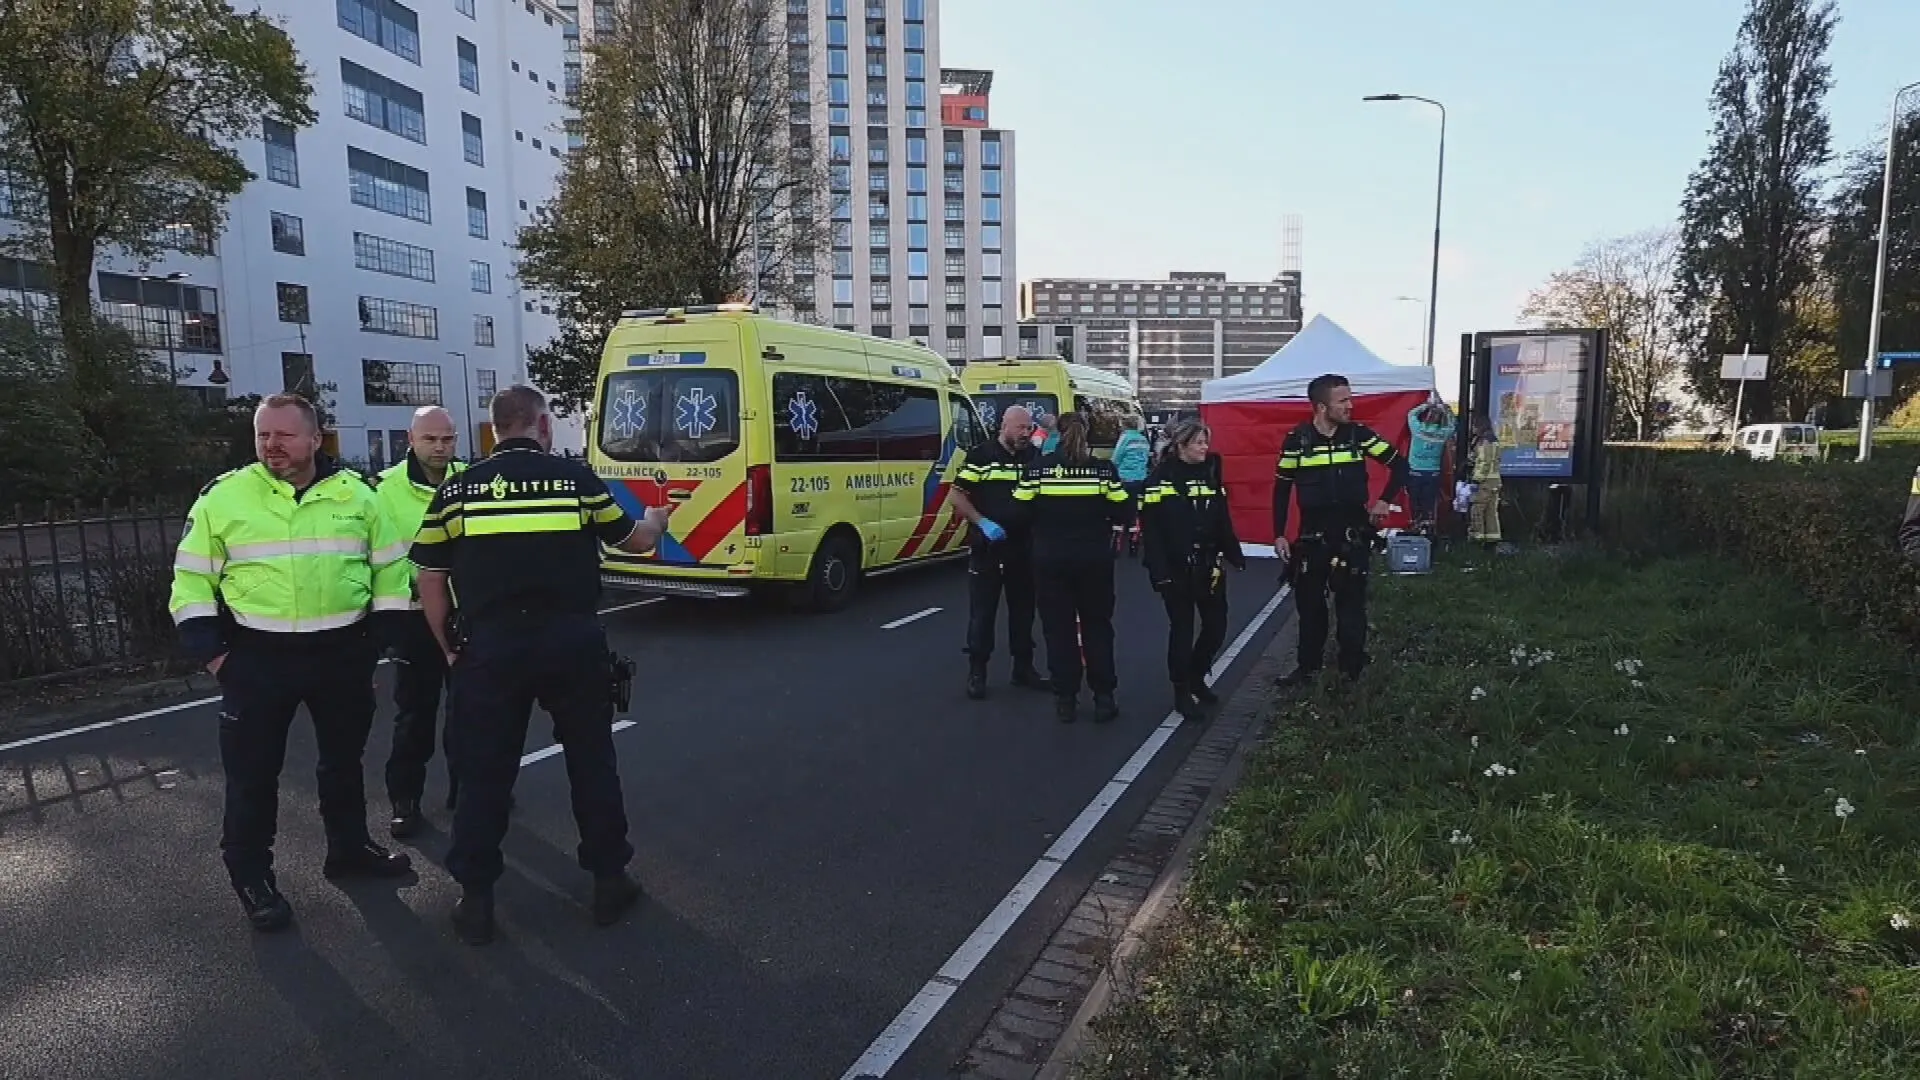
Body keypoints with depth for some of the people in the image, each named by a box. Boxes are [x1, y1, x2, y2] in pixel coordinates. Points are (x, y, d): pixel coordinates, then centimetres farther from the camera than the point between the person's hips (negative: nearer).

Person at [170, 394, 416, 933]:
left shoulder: (356, 495, 1)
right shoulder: (223, 498, -2)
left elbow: (390, 566, 7)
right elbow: (192, 579, 2)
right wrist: (210, 649, -6)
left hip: (343, 652, 2)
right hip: (257, 657, -2)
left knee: (344, 758, 16)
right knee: (252, 770, 5)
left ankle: (349, 848, 34)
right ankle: (251, 874, 22)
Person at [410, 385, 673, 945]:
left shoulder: (456, 490, 3)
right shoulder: (576, 478, 0)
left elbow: (430, 579, 6)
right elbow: (635, 540, 14)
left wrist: (449, 647, 19)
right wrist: (656, 520, 36)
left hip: (491, 646, 1)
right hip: (572, 642, 0)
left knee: (485, 773, 13)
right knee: (592, 762, 14)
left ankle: (476, 900, 21)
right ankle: (609, 880, 24)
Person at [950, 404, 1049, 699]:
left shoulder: (1035, 457, 7)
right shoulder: (980, 456, -5)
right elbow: (957, 497, -5)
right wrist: (982, 523, -16)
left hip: (1024, 547, 4)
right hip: (986, 547, -4)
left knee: (1023, 608, 13)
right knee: (982, 611, 2)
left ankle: (1023, 668, 26)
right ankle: (977, 672, 12)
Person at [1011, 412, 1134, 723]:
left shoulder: (1038, 468, -4)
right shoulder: (1104, 468, -4)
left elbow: (1022, 513, -6)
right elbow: (1124, 513, -3)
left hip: (1051, 560, 0)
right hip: (1094, 559, 0)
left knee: (1058, 627, 8)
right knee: (1097, 625, 13)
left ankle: (1065, 700, 11)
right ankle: (1103, 697, 13)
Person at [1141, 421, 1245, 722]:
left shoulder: (1210, 475, 10)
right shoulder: (1162, 478, -9)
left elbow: (1223, 521, 15)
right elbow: (1152, 529, -12)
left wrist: (1234, 555, 10)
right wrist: (1159, 570, -18)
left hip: (1210, 565, 6)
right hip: (1177, 568, -6)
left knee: (1216, 625, 8)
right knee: (1182, 629, 3)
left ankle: (1197, 677, 31)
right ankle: (1182, 692, 17)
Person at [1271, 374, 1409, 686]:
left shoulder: (1359, 434, -4)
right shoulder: (1296, 440, -5)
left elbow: (1399, 465, 6)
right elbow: (1281, 489, 3)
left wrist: (1384, 500, -8)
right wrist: (1279, 534, 0)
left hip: (1353, 536, 0)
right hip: (1312, 537, 1)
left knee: (1351, 604, 4)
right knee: (1309, 604, 10)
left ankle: (1352, 671, 17)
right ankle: (1309, 666, 25)